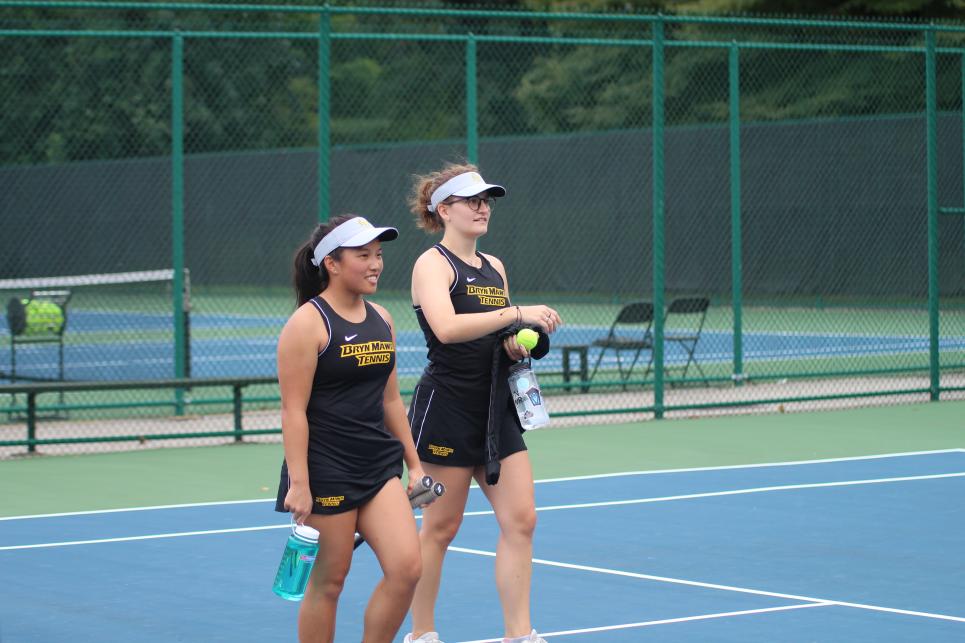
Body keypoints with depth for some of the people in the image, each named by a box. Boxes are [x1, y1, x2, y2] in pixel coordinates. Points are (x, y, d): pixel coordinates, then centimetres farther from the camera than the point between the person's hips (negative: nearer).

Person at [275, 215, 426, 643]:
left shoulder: (381, 320, 10)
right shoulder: (308, 323, -10)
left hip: (380, 464, 6)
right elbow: (293, 410, -14)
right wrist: (299, 483, -20)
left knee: (406, 568, -7)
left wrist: (413, 463, 18)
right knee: (328, 582, 2)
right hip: (326, 471, -6)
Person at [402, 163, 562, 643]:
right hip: (447, 409, -7)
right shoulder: (433, 264, -9)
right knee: (441, 527, 1)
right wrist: (517, 313, -28)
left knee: (521, 519, -1)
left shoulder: (494, 267, 14)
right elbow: (447, 328, -27)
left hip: (496, 409, 7)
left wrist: (518, 342, 3)